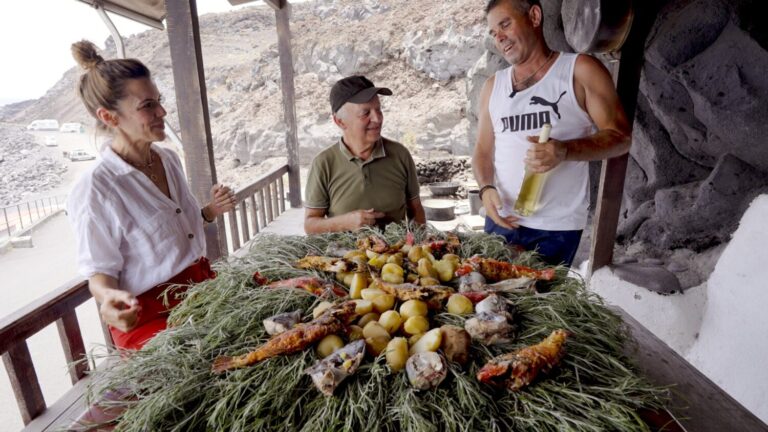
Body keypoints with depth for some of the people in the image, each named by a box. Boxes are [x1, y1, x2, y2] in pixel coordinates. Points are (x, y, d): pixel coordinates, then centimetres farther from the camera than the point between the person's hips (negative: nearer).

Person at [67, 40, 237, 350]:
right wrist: (110, 298, -29)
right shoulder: (95, 190, -17)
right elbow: (100, 271, -8)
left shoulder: (169, 159, 4)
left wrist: (211, 211, -1)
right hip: (149, 317, -6)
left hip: (202, 285, 7)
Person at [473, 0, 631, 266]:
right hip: (500, 220, 4)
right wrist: (486, 189, -8)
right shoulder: (493, 86, 10)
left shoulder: (580, 71, -2)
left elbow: (620, 137, -5)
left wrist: (565, 151, -23)